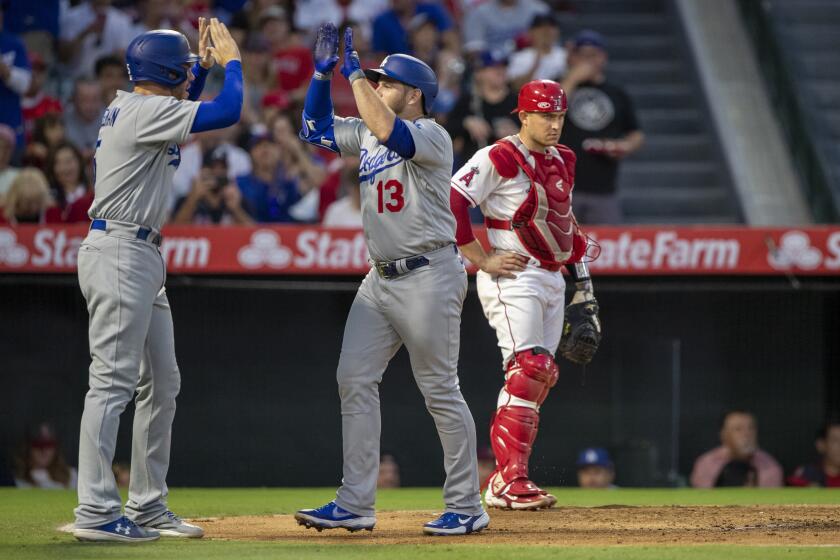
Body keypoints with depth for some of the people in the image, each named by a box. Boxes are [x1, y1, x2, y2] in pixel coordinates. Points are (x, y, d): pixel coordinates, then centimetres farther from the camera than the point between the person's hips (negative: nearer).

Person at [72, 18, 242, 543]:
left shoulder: (131, 106, 14)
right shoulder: (145, 111, -15)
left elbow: (182, 106, 36)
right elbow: (227, 111, -17)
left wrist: (205, 63, 24)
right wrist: (232, 60, -1)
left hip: (142, 259, 11)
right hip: (118, 253, -11)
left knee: (162, 382, 14)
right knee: (113, 381, -12)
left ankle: (148, 506, 18)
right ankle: (96, 512, -15)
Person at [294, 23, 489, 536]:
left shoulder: (433, 137, -11)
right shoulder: (366, 133, 14)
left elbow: (388, 130, -29)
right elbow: (316, 127, 19)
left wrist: (355, 73, -22)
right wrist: (323, 71, 8)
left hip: (428, 277, -8)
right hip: (381, 278, 8)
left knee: (441, 391, -4)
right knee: (355, 379, 0)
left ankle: (467, 507, 4)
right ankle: (355, 505, 0)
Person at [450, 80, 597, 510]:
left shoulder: (562, 162, 16)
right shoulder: (500, 159, -10)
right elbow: (449, 203, -17)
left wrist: (582, 280, 22)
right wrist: (483, 260, -16)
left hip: (552, 279, 9)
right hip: (512, 278, -9)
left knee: (541, 375, 7)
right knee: (527, 371, -19)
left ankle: (504, 481, 10)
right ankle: (509, 480, -20)